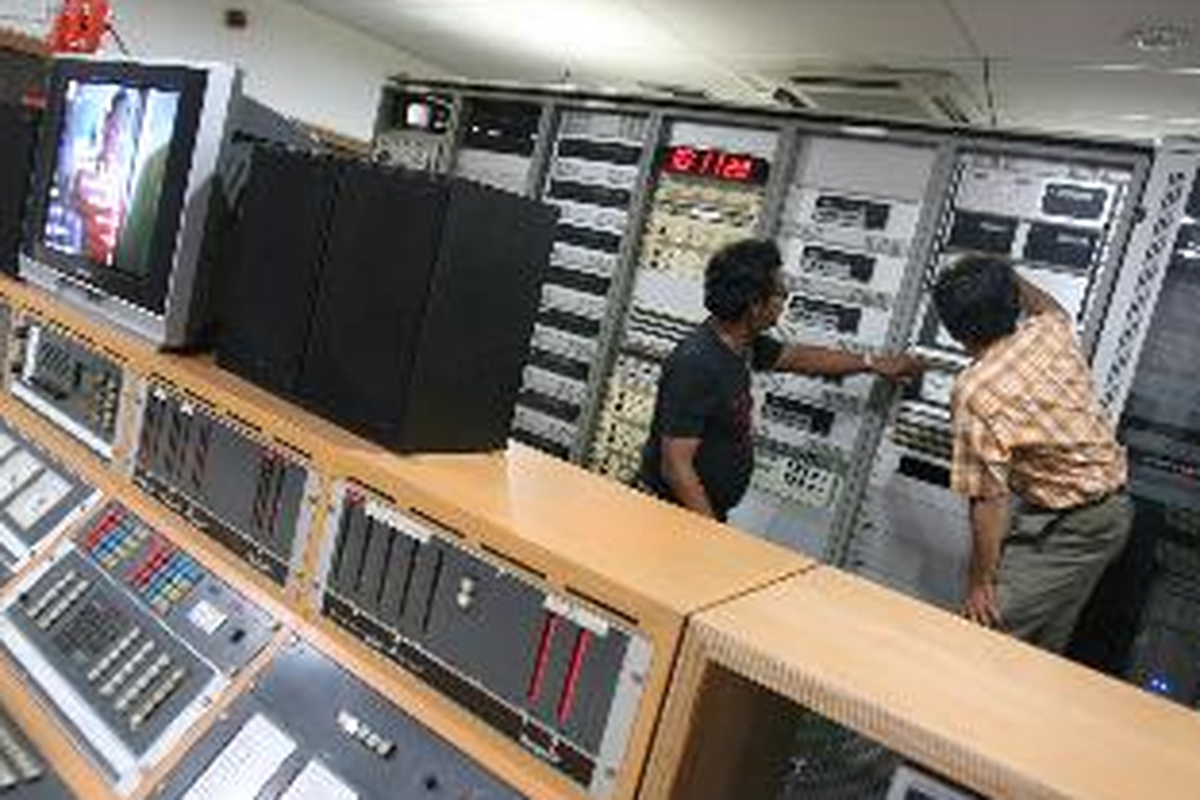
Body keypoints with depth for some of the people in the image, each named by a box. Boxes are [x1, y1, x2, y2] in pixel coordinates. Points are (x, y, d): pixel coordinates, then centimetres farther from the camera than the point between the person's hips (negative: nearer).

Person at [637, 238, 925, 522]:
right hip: (676, 514, -8)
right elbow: (676, 467, -28)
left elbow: (796, 357, 18)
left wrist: (873, 363, 24)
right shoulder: (696, 365, -28)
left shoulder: (740, 342, -1)